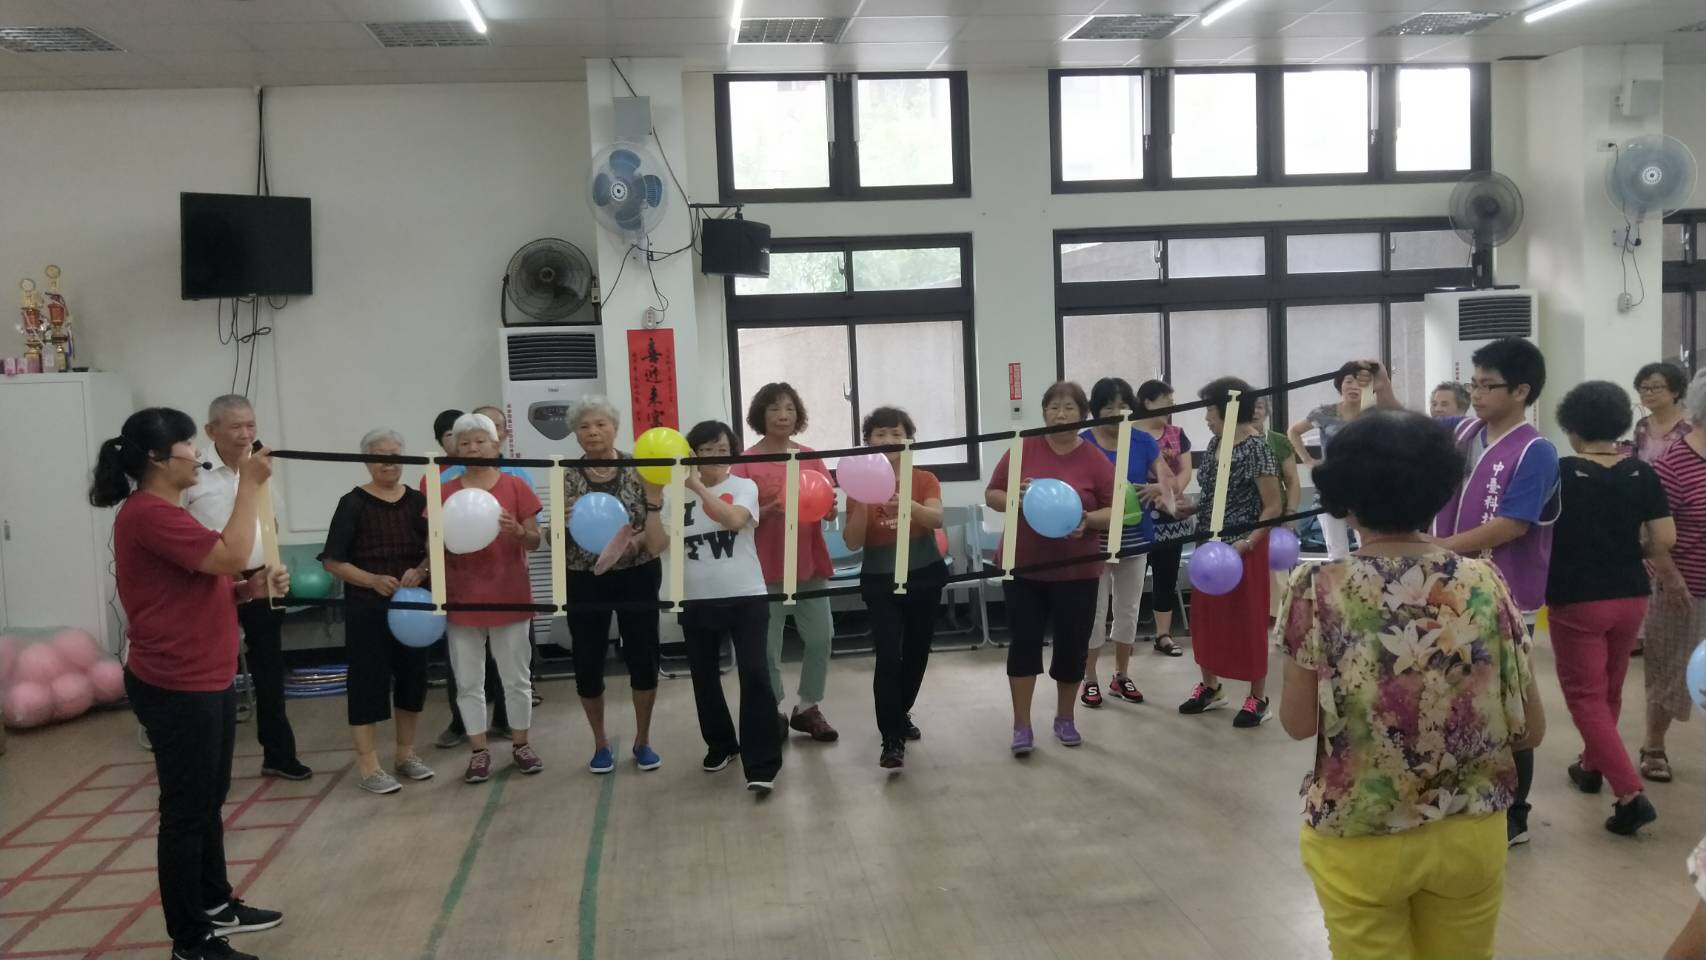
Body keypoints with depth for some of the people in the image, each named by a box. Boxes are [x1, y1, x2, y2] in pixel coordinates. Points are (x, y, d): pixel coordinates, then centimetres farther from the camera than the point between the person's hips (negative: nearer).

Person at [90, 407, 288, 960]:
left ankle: (215, 903, 36)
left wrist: (254, 588, 2)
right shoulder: (148, 513, -19)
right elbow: (231, 555, -28)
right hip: (176, 689, -10)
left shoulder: (168, 513, 15)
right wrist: (249, 485, -20)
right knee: (186, 810, 0)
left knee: (210, 801, 21)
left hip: (207, 681, 10)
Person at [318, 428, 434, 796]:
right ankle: (369, 767, 7)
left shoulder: (417, 501, 5)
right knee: (368, 680, -1)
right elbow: (333, 561, -7)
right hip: (368, 608, -4)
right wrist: (372, 579, -19)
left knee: (413, 675, 11)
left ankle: (406, 754, 26)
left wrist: (422, 571, -11)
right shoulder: (353, 504, -5)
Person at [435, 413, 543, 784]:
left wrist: (518, 531, -23)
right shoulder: (444, 492, 2)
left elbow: (534, 542, -2)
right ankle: (478, 752, 19)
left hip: (508, 596, -1)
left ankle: (521, 745, 22)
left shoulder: (516, 487, -3)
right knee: (468, 682, 7)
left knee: (517, 678, 8)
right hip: (462, 598, 2)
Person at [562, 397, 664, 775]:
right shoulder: (568, 478, 1)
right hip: (585, 580, 1)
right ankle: (600, 743, 24)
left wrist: (636, 541, -23)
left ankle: (643, 740, 22)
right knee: (587, 661, 4)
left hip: (637, 576, -1)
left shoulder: (639, 469, -2)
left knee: (642, 656, 3)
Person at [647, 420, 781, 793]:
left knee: (754, 675, -11)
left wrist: (698, 487, -23)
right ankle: (720, 745, 36)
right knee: (705, 679, 15)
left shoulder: (744, 486, 0)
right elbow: (656, 545, -2)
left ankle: (761, 765, -7)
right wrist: (653, 501, -10)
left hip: (746, 597, -3)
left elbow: (734, 518, -22)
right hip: (697, 602, 3)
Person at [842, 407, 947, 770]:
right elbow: (853, 543, -8)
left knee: (917, 654, 14)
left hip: (924, 577, 2)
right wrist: (862, 504, -24)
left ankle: (901, 715, 36)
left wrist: (908, 505, -42)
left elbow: (937, 519, -22)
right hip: (880, 582, -2)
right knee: (888, 657, -13)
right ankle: (892, 739, -8)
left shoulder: (925, 480, -3)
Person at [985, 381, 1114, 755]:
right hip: (1023, 566, 0)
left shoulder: (1096, 460, -4)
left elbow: (1116, 511, -1)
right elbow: (991, 495, 3)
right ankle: (1022, 726, 11)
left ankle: (1065, 719, 28)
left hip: (1076, 570, 0)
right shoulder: (1022, 449, -3)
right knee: (1023, 643, 2)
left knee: (1072, 645, 8)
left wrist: (1087, 520, -20)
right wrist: (1012, 500, -18)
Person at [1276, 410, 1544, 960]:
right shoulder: (1485, 585, -8)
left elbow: (1298, 723, -6)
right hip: (1470, 833, 3)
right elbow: (1531, 730, -3)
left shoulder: (1317, 591, -15)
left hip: (1358, 838, -2)